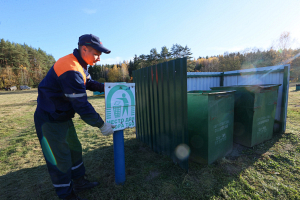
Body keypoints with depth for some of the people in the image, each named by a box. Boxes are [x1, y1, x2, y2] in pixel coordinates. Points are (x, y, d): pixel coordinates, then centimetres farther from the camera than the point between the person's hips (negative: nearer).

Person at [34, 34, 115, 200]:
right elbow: (81, 105, -29)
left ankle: (79, 182, 38)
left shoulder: (78, 64, 2)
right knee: (61, 160, 3)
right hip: (50, 121, -10)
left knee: (75, 149, 19)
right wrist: (101, 125, -21)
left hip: (63, 117, 10)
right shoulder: (71, 70, -30)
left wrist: (104, 87, -1)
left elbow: (88, 83, 16)